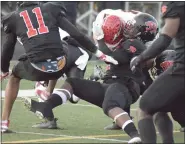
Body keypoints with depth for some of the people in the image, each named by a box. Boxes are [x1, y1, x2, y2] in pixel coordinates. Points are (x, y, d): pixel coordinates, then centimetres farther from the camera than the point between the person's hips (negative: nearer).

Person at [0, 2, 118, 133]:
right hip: (59, 65, 1)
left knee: (14, 77, 30)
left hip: (37, 69, -1)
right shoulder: (51, 9, 15)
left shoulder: (14, 18, 15)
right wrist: (100, 54, 11)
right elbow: (76, 35, 7)